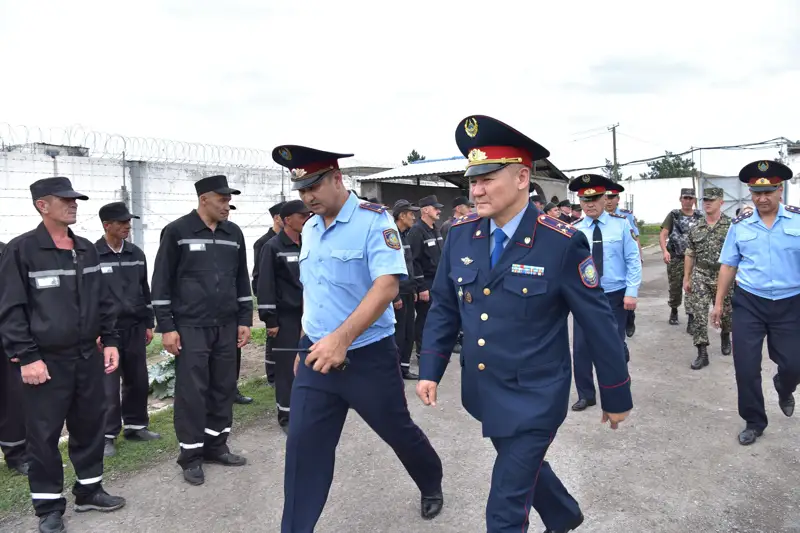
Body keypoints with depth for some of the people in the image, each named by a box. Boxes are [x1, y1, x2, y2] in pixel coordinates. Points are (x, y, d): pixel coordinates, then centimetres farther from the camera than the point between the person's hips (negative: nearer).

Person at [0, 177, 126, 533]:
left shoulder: (86, 249, 9)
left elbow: (103, 300, 14)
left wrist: (110, 340, 9)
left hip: (88, 356, 6)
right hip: (46, 360, -5)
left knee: (90, 426, 14)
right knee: (44, 435, 5)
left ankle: (89, 490, 31)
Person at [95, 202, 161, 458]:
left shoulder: (136, 254, 8)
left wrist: (149, 324, 12)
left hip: (135, 328, 5)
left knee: (139, 381, 11)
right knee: (109, 385, 0)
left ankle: (135, 426, 26)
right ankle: (107, 435, 12)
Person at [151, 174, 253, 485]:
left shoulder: (234, 233, 8)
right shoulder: (177, 232, -6)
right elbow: (162, 282, -6)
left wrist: (244, 321, 9)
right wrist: (166, 327, -9)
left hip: (226, 326, 5)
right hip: (190, 327, -5)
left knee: (224, 387, 10)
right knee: (192, 392, 1)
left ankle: (216, 446, 24)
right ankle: (191, 455, 13)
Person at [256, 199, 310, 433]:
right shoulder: (273, 247, -7)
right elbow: (265, 286, -11)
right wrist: (270, 319, -14)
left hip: (308, 314, 6)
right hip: (286, 317, -5)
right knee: (287, 367, 0)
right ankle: (286, 416, 12)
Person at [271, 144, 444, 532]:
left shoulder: (373, 220, -14)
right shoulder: (309, 228, 7)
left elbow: (387, 285, -26)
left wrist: (342, 338, -34)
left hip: (368, 356, -5)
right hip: (317, 356, 5)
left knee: (399, 432, 15)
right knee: (303, 447, 3)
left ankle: (432, 487, 45)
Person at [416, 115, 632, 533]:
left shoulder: (562, 243, -19)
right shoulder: (460, 235, -4)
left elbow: (599, 323, -11)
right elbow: (444, 307, 6)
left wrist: (616, 397, -3)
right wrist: (430, 370, 0)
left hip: (534, 398, -6)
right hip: (483, 392, 6)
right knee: (522, 467, 29)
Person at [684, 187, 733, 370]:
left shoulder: (731, 225, -5)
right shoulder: (696, 229, 6)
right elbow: (690, 255, 10)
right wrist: (686, 278, 9)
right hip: (700, 276, 2)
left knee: (725, 312, 14)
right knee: (699, 314, -6)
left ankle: (725, 336, 45)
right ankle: (702, 353, -2)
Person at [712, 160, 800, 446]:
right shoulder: (740, 225, 0)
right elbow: (728, 265, 6)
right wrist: (719, 303, 6)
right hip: (749, 303, 1)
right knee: (745, 367, 3)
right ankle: (754, 422, 23)